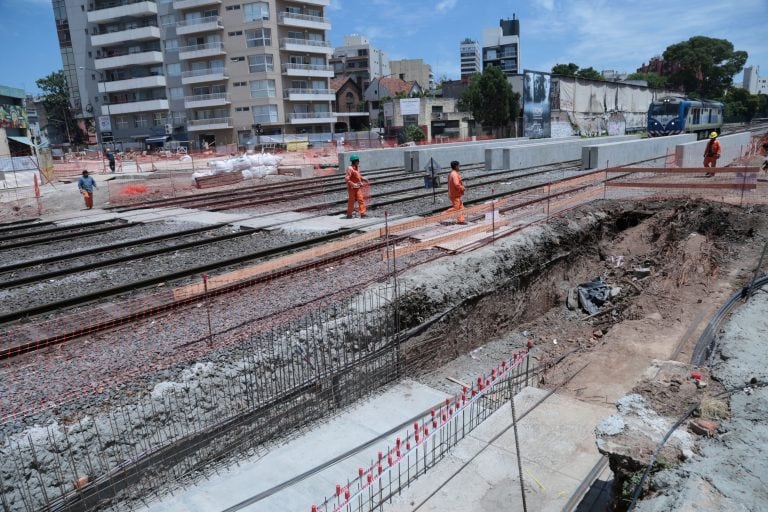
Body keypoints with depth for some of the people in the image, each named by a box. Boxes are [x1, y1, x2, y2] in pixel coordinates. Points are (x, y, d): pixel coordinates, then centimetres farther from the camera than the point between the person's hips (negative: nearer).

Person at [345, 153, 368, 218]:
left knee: (361, 199, 1)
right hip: (352, 188, -7)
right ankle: (349, 214, 17)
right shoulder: (350, 169, -18)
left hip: (358, 187, 7)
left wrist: (363, 179, 7)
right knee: (351, 201, 3)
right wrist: (353, 184, -26)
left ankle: (362, 213, 3)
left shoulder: (357, 167, 8)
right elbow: (347, 179, -22)